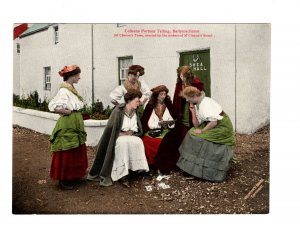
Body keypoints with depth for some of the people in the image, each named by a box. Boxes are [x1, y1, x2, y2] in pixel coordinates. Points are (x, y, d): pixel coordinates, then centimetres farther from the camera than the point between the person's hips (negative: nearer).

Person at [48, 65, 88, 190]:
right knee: (66, 154, 2)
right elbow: (53, 107, -25)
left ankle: (72, 176, 30)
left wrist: (77, 114, 5)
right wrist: (68, 112, -16)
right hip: (67, 124, -9)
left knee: (76, 152, 16)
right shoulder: (64, 90, -17)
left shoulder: (72, 89, 11)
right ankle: (63, 180, 16)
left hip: (75, 123, 9)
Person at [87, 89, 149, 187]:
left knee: (138, 142, -27)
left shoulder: (135, 113, 7)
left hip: (130, 137, 5)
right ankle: (122, 174, -31)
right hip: (117, 138, -5)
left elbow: (139, 131, 11)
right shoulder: (118, 111, -12)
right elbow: (111, 128, -12)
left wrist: (131, 132, -7)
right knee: (123, 142, -37)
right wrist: (121, 133, -14)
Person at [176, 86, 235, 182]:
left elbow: (213, 122, -27)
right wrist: (193, 111, -5)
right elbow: (196, 125, 3)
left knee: (200, 140, -15)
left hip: (221, 128, -9)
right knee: (192, 133, 3)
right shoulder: (198, 105, 6)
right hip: (211, 127, 9)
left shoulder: (206, 103, -21)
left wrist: (202, 131, -17)